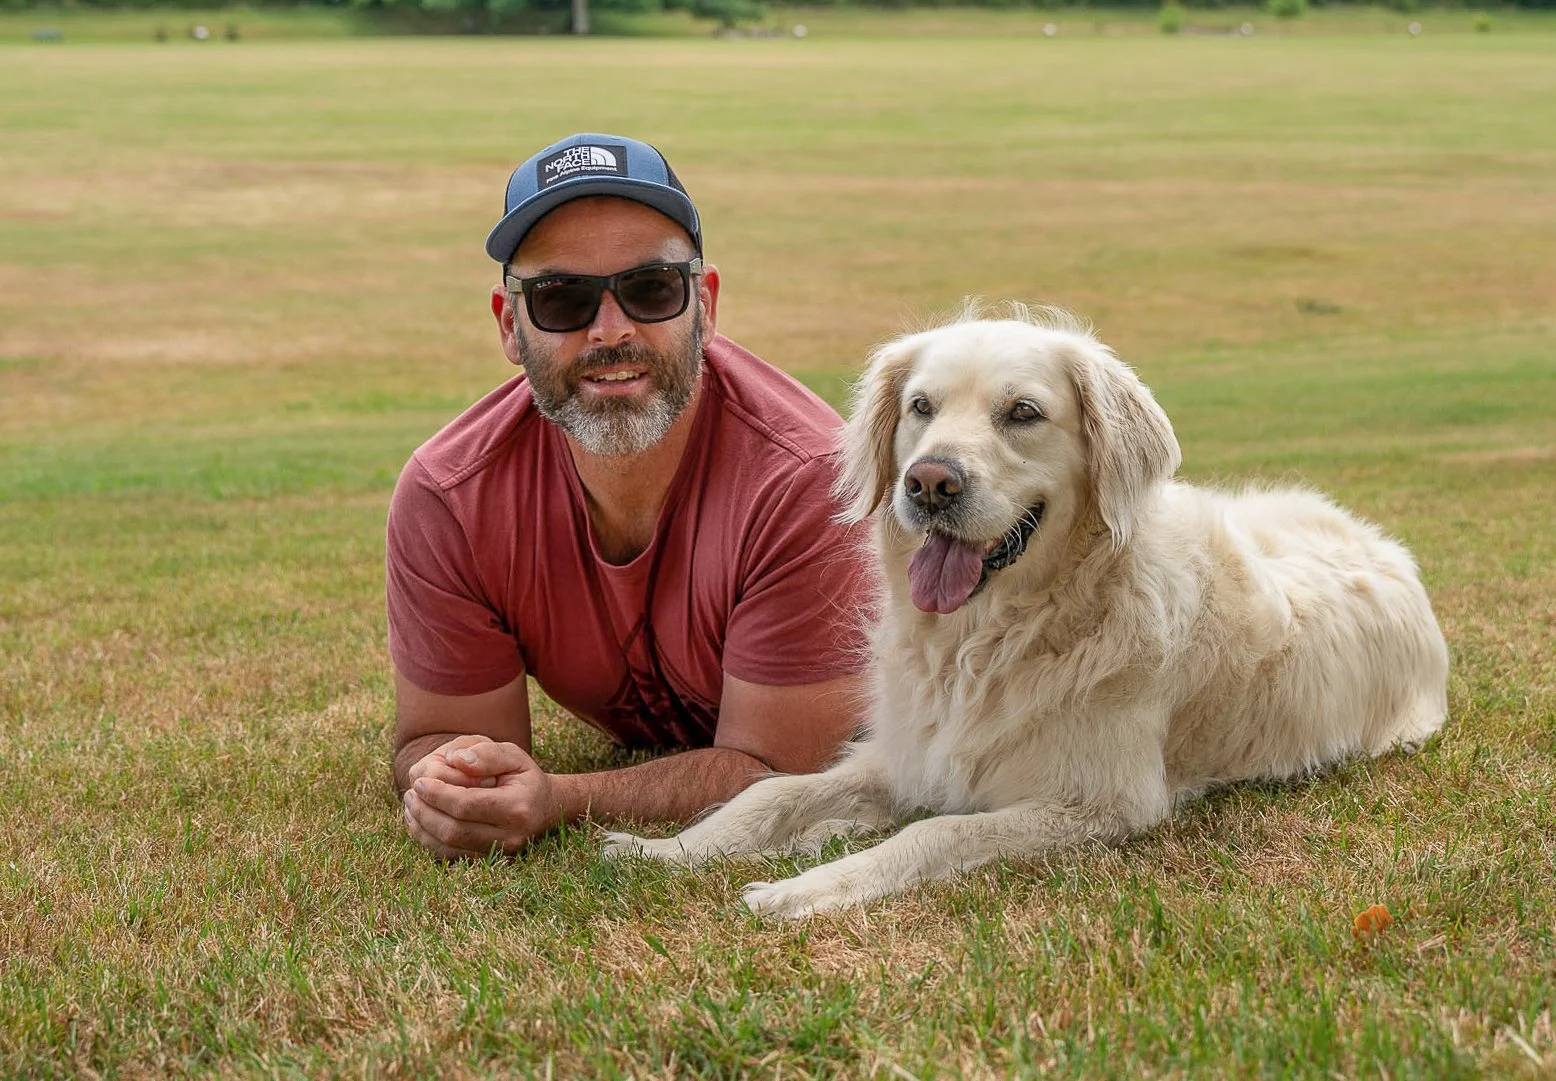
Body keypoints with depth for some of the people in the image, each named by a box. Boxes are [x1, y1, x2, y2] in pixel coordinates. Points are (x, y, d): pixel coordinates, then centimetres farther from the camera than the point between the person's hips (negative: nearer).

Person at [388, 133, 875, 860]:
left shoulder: (804, 481, -46)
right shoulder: (444, 499, -33)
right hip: (632, 738, 3)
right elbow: (434, 737, -21)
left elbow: (774, 773, -40)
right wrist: (447, 787, -48)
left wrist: (557, 802, -55)